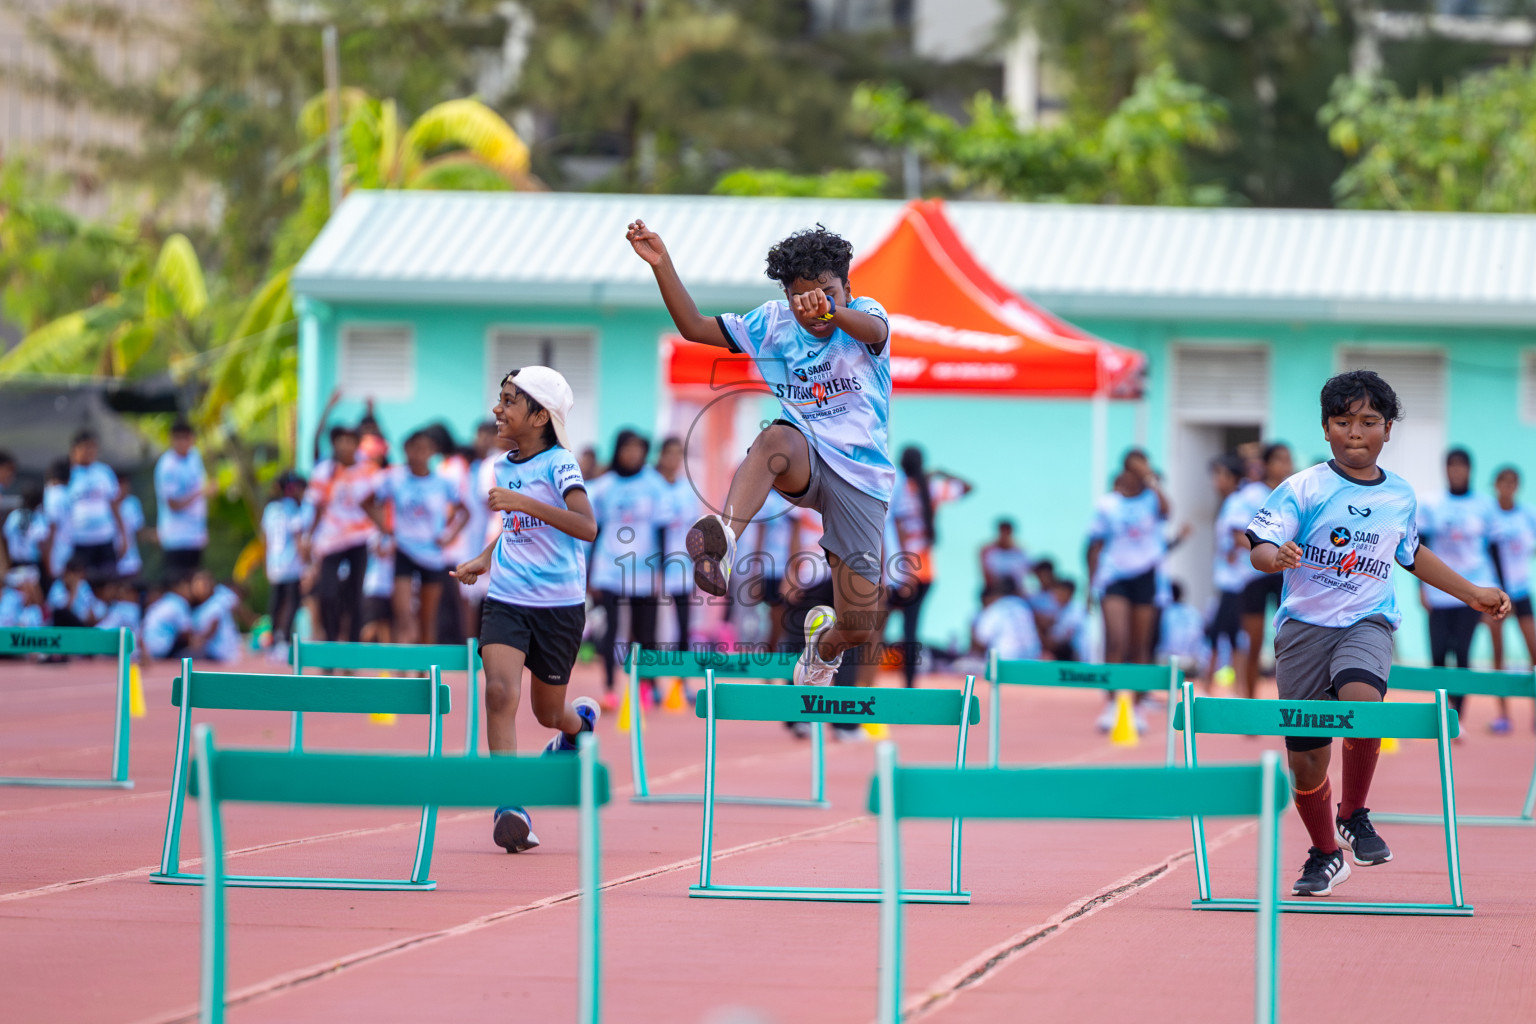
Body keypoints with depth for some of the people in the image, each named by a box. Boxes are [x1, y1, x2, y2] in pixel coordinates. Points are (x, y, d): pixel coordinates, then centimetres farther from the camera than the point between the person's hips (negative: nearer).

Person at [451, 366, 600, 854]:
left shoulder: (559, 464, -11)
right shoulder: (504, 467, 8)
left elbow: (587, 527, -27)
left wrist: (524, 503, -34)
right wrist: (484, 559, 11)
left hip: (559, 607, -4)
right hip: (505, 601, 4)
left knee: (548, 713, 11)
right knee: (500, 691, -20)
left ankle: (581, 720, 50)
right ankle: (509, 809, -24)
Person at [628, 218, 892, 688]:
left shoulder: (863, 313, -6)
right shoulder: (773, 325, 6)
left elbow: (874, 330, -32)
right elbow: (694, 326, 7)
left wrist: (830, 311, -55)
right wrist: (661, 264, -7)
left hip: (862, 479, -1)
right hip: (805, 464, 1)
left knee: (858, 628, -2)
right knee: (777, 437, -39)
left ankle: (825, 642, 38)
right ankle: (723, 537, -63)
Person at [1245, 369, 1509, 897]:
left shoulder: (1401, 497, 7)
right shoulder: (1304, 489, -5)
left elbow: (1410, 553, 26)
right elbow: (1259, 546, -11)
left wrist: (1472, 593, 31)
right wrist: (1277, 557, -35)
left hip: (1367, 622, 1)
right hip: (1304, 626, -1)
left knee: (1362, 698, -33)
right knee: (1306, 760, 3)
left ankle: (1354, 815, -10)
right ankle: (1325, 853, 29)